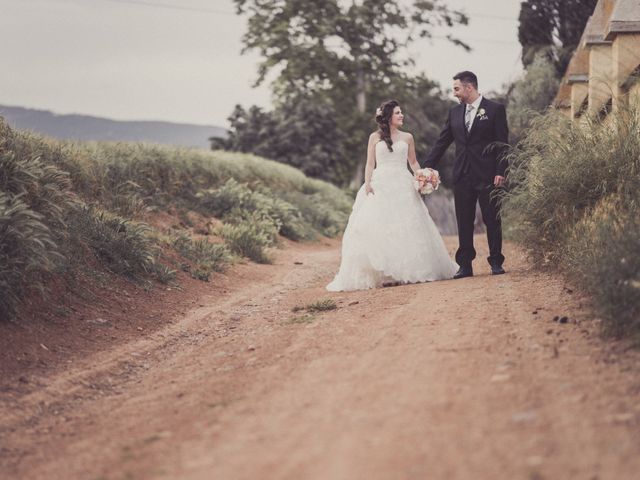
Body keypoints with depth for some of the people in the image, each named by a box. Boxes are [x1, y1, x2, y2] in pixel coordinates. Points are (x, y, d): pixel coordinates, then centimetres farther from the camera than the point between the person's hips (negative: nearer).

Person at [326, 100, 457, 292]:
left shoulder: (407, 137, 12)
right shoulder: (375, 137, 8)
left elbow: (413, 162, 15)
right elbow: (370, 164, 5)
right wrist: (367, 184, -9)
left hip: (403, 185, 2)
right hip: (380, 186, -2)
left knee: (407, 228, -3)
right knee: (376, 226, -9)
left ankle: (409, 270, 4)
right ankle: (379, 273, -9)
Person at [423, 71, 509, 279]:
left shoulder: (495, 109, -2)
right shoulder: (454, 112, 12)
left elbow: (502, 143, -4)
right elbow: (442, 142, 14)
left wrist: (500, 172, -12)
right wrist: (428, 166, 5)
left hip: (487, 175, -4)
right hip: (462, 176, 4)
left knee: (492, 220, 1)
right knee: (464, 222, 4)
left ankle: (496, 262, 11)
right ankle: (465, 265, 8)